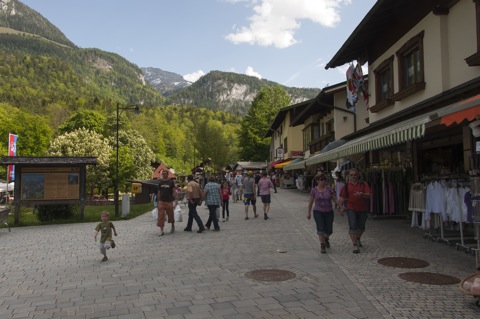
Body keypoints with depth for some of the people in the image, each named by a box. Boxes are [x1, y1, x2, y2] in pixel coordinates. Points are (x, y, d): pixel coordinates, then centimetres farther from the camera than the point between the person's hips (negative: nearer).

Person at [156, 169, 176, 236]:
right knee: (161, 216, -5)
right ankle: (161, 230, -1)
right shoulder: (160, 183, 9)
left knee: (170, 215, 9)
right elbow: (159, 192, 13)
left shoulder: (171, 182, 0)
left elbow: (174, 192, 2)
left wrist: (174, 199, -11)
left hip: (169, 202, -2)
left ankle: (173, 226, 35)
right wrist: (157, 202, 10)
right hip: (161, 202, 2)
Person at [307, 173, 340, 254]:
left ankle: (326, 238, 38)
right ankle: (322, 245, -2)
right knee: (320, 229, -13)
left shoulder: (330, 189, -1)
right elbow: (310, 202, 7)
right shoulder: (314, 190, -1)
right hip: (318, 212, -1)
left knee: (329, 231, 5)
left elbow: (335, 200, 1)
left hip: (329, 212, 1)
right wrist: (308, 213, 9)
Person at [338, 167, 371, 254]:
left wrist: (362, 194, -28)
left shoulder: (364, 184, 3)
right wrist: (341, 207, -14)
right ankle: (355, 245, -7)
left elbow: (369, 195, -7)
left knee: (361, 227, 15)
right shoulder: (346, 186, 3)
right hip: (351, 209, -2)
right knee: (353, 226, -12)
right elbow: (342, 198, 2)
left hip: (362, 209, 2)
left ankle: (358, 239, 43)